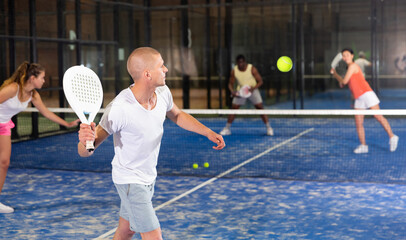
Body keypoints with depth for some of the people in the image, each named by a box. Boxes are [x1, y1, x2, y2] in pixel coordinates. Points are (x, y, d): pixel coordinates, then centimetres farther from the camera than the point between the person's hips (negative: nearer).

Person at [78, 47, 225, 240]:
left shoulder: (163, 92, -9)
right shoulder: (119, 109, -31)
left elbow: (177, 115, 14)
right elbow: (84, 152, -26)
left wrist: (208, 132, 6)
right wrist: (85, 140, -50)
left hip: (148, 178, 7)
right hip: (130, 180, -7)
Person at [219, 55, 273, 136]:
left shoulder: (252, 69, -18)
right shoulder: (234, 71, -10)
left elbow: (260, 81, -13)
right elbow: (230, 83, 0)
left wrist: (253, 88, -32)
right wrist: (232, 91, -22)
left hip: (252, 90, -2)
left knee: (260, 108, -10)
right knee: (233, 108, -5)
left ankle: (269, 128, 0)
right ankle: (227, 129, 7)